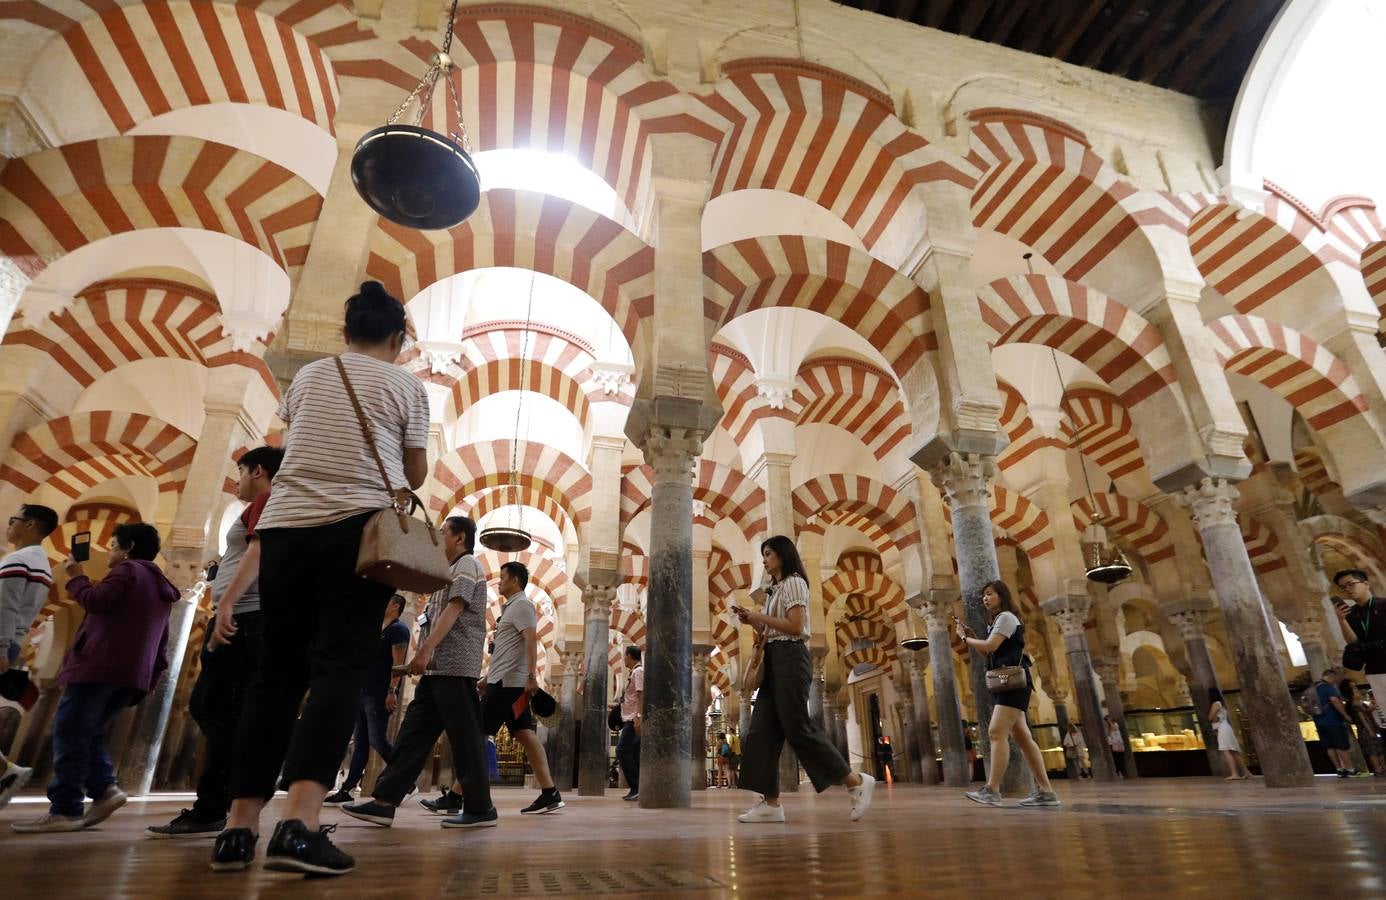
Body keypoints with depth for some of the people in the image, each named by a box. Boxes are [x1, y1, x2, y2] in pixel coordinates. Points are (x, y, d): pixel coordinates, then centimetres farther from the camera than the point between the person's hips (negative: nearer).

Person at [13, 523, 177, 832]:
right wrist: (151, 676, 23)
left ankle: (65, 809, -6)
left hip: (100, 666, -8)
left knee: (69, 734, -4)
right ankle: (105, 789, 1)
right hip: (132, 674, 8)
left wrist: (76, 576, 5)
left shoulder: (128, 570, 1)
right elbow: (160, 641, 23)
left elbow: (96, 600, -13)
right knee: (89, 734, 15)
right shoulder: (160, 587, 25)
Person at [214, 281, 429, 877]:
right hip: (359, 527, -4)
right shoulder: (406, 386, 7)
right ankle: (298, 825, -20)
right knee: (340, 668, -8)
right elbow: (415, 475, 9)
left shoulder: (308, 376, 18)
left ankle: (239, 827, 7)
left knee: (277, 670, 8)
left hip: (285, 526, 4)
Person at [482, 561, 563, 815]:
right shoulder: (511, 607, 24)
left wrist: (531, 676, -28)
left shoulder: (521, 604, -7)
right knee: (525, 734, 2)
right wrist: (487, 678, 28)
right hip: (506, 681, 9)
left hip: (508, 682, -9)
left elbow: (531, 639, -19)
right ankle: (550, 794, -2)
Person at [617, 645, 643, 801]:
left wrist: (639, 717, -25)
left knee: (622, 750, -13)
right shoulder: (632, 672, 20)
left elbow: (641, 695, -19)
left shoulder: (638, 671, -10)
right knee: (634, 754, 9)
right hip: (630, 719, 10)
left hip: (634, 719, -10)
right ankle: (637, 790, 11)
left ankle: (636, 788, -11)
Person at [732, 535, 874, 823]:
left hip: (790, 658, -10)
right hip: (774, 659, 10)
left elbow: (795, 627, -16)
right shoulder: (776, 589, 22)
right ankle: (771, 802, 1)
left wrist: (760, 616, -12)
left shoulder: (793, 582, -6)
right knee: (763, 729, 1)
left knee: (797, 727, -10)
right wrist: (752, 620, 6)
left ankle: (856, 782, 1)